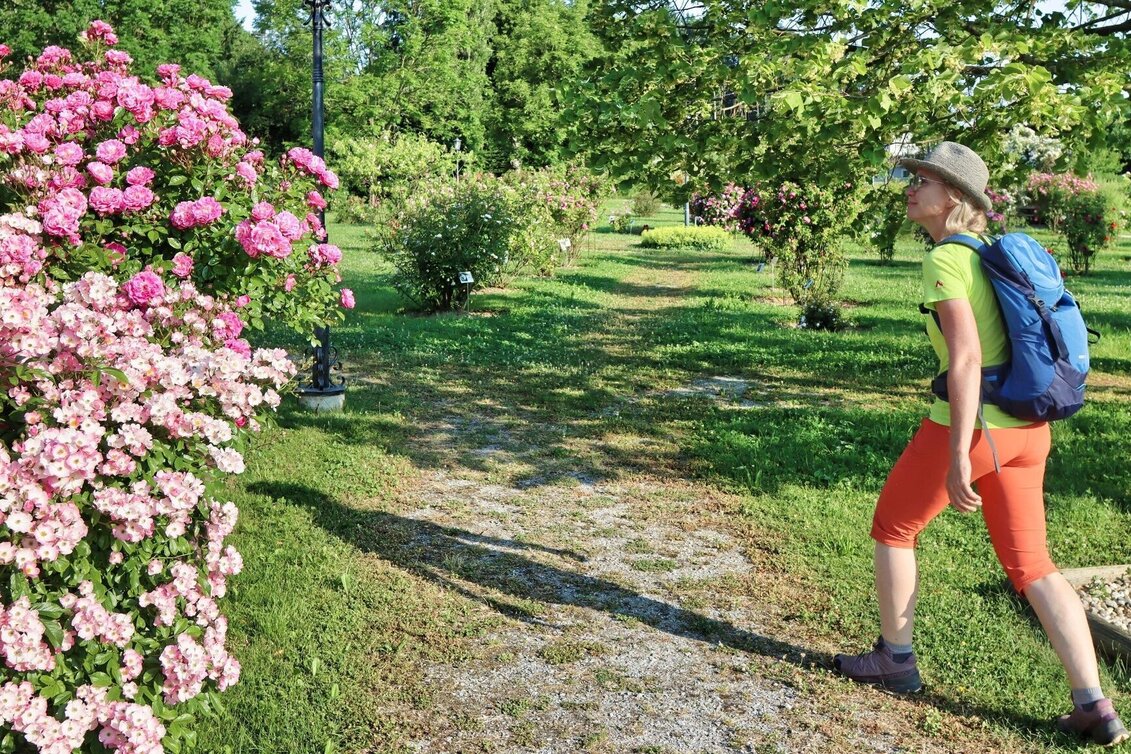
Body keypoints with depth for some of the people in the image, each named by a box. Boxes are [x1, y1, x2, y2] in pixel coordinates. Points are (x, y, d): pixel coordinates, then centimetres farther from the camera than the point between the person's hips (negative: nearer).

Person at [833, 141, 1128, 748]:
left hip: (971, 425, -8)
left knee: (892, 528, 14)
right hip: (1026, 429, 8)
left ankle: (895, 660, 26)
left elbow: (965, 359, -23)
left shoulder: (945, 260, -13)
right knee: (1030, 565, 13)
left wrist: (958, 458, -24)